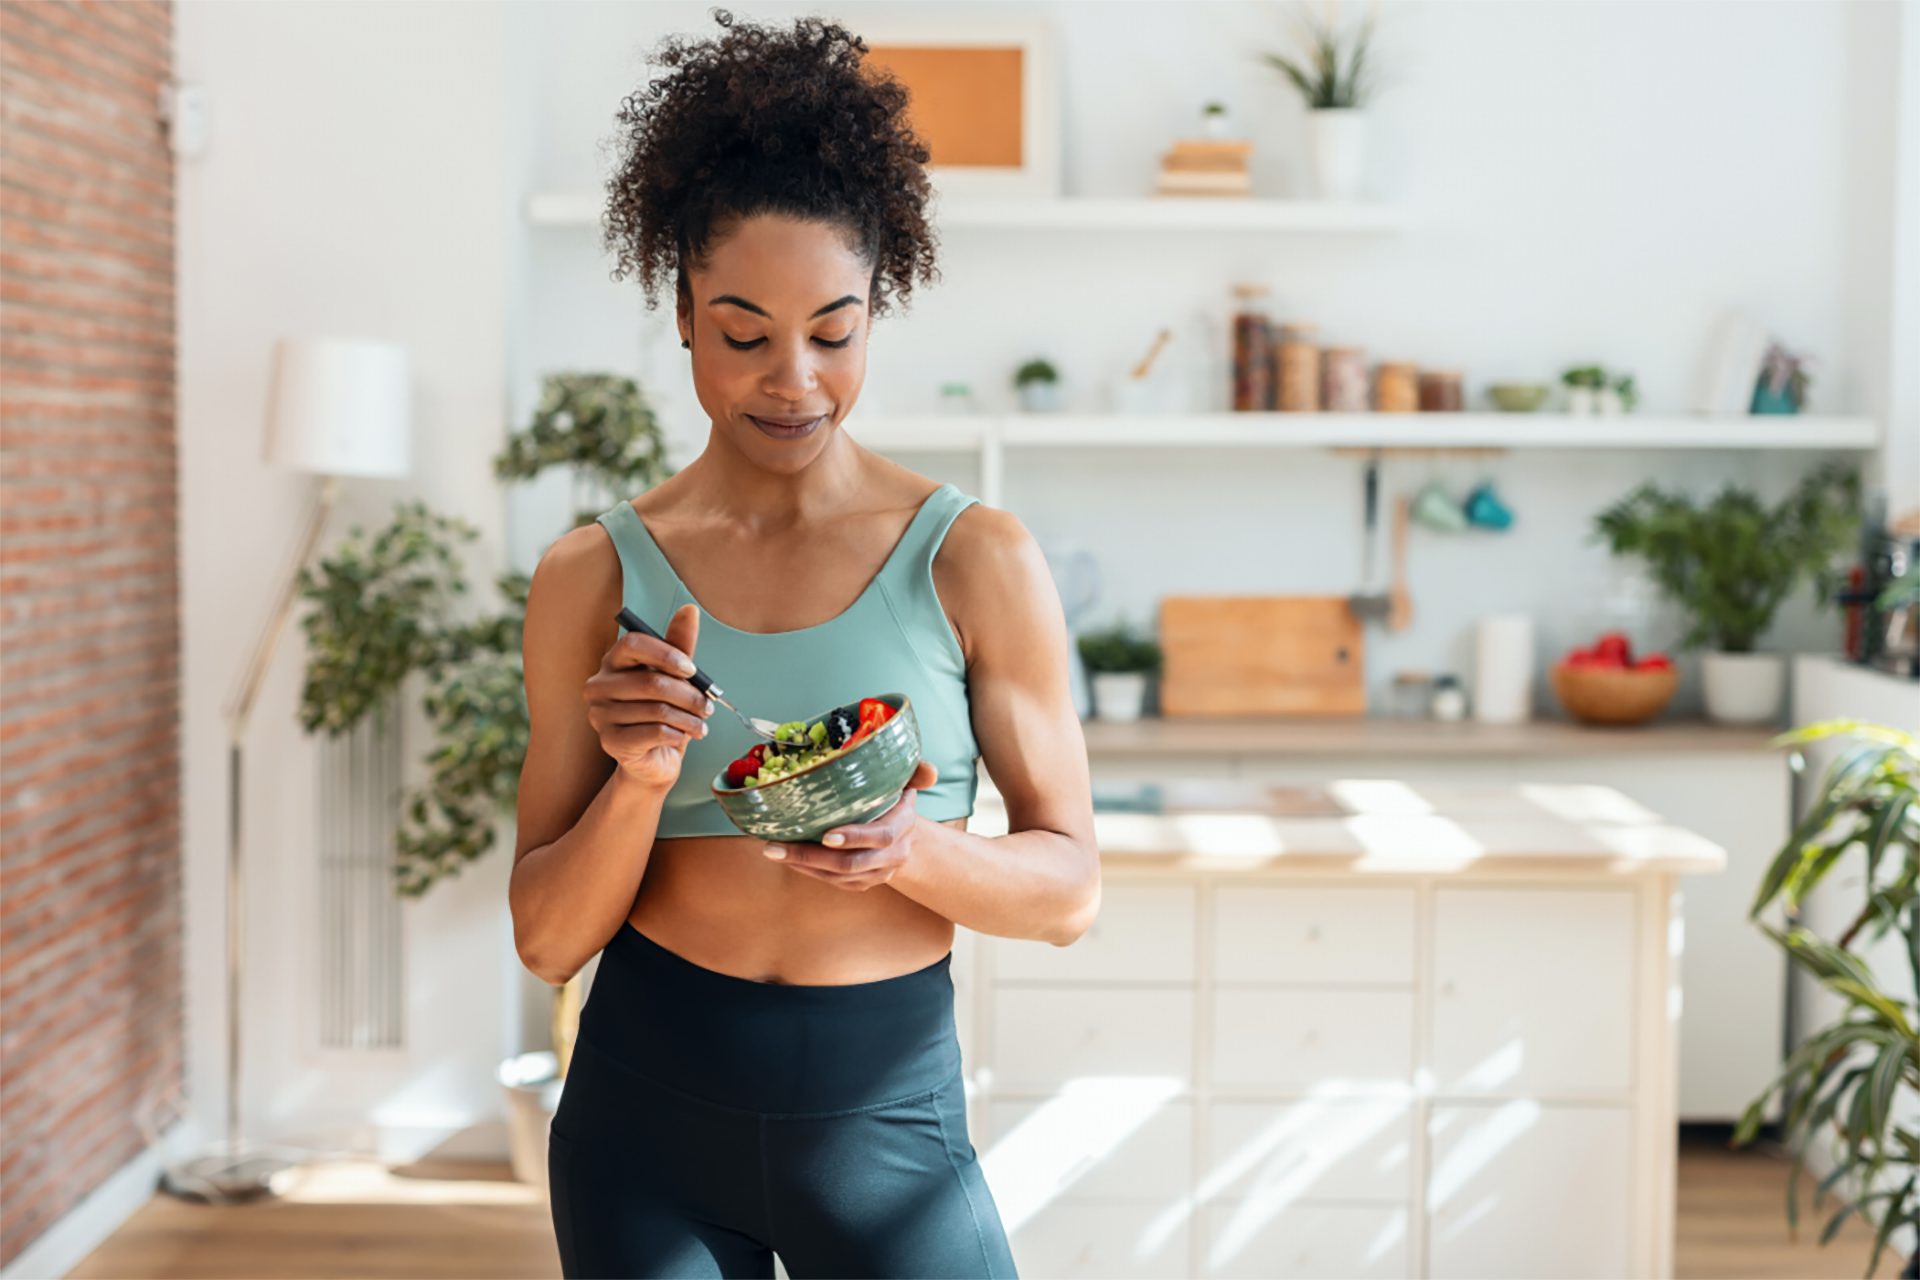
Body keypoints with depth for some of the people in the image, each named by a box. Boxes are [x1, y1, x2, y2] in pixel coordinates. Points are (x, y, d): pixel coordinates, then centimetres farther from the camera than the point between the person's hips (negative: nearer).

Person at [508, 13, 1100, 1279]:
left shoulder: (976, 560, -6)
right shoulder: (595, 578, -2)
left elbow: (1069, 886, -1)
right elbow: (549, 939, 0)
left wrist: (915, 852, -20)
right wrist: (638, 786, -19)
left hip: (885, 1114, -1)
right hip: (647, 1121, 1)